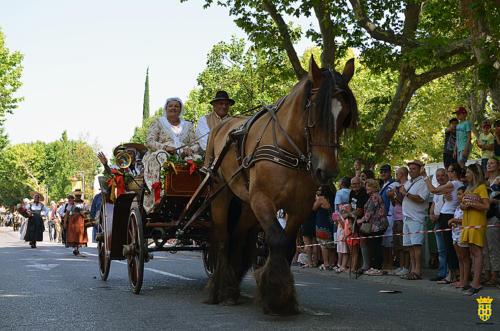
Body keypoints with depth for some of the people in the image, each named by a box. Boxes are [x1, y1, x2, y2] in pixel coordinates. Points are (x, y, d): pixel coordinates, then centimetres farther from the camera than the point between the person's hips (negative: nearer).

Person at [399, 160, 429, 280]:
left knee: (416, 245, -12)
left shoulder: (422, 183, -5)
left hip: (416, 219, -8)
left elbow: (421, 199, -20)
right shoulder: (407, 183, 21)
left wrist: (406, 194, -12)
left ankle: (418, 271, -12)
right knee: (410, 246, 7)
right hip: (406, 218, 8)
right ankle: (413, 270, 10)